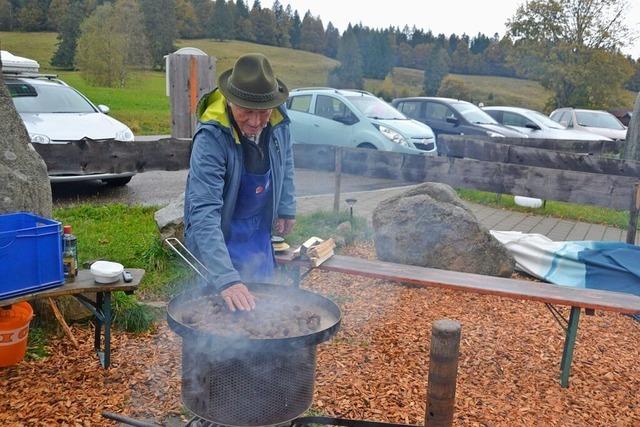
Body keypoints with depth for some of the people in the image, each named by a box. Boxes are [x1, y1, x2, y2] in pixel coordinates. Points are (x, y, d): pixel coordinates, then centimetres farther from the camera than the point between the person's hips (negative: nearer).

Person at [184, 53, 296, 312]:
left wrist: (286, 208, 6)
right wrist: (226, 279, -47)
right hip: (220, 234, -5)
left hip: (259, 229, 6)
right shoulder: (211, 138, -34)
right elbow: (204, 214, -39)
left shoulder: (277, 120, -16)